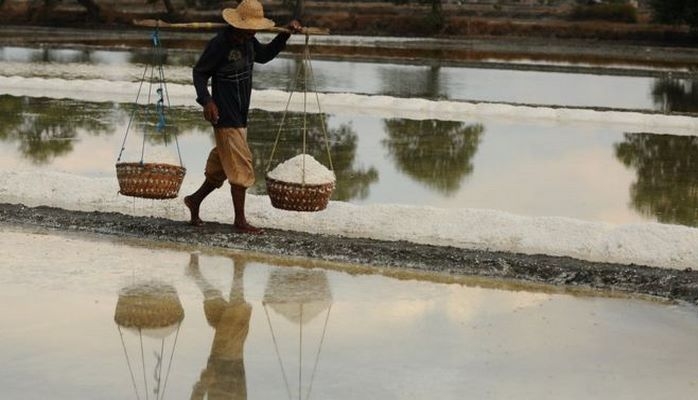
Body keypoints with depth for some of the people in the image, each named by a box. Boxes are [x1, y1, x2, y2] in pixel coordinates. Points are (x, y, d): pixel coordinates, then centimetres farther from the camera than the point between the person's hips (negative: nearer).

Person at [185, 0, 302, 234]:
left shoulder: (248, 41, 8)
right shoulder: (220, 44, -17)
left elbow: (264, 55, 27)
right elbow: (199, 72, -12)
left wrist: (285, 35, 17)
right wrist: (206, 101, -23)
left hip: (240, 116, 9)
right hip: (226, 116, -9)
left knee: (221, 166, 18)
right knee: (241, 167, -7)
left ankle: (195, 200, 35)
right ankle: (240, 221, 1)